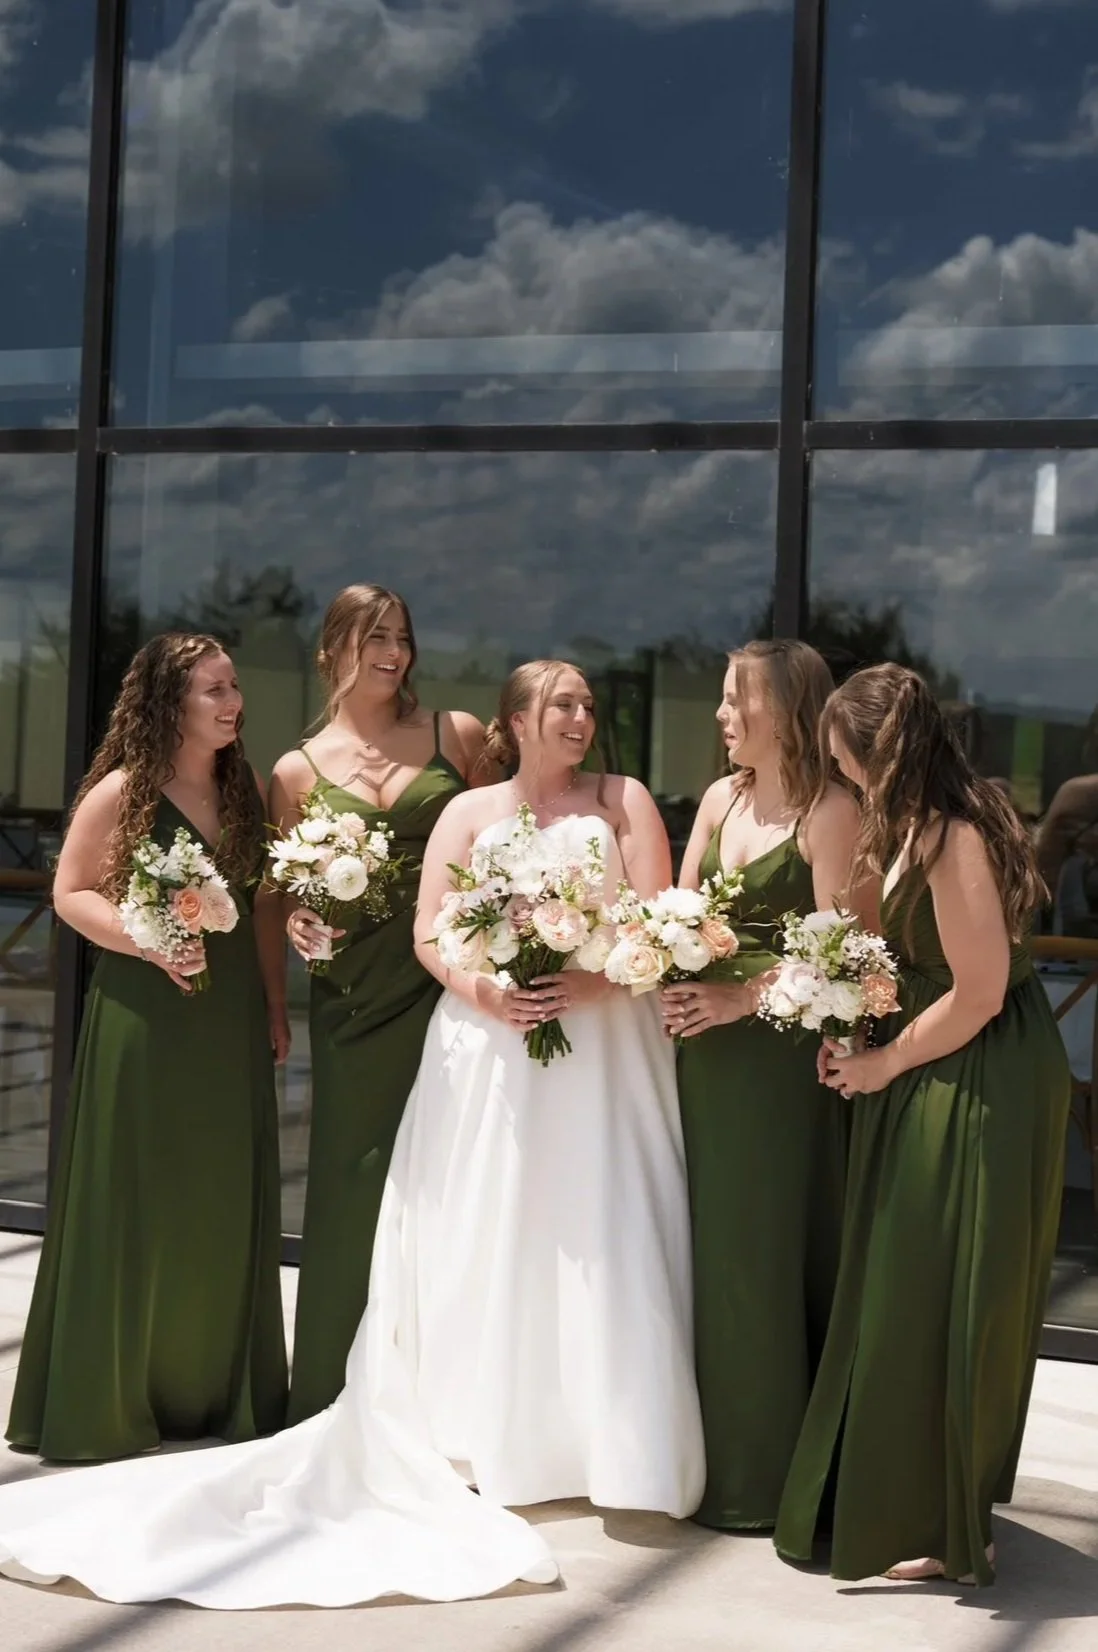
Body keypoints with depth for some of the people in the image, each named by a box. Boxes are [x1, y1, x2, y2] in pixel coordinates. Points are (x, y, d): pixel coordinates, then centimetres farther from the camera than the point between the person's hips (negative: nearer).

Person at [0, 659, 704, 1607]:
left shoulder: (625, 802, 8)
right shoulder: (469, 813, 10)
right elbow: (430, 934, 3)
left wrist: (592, 981, -18)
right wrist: (482, 991, -15)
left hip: (603, 1043, -1)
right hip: (489, 1050, 1)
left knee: (598, 1243, -4)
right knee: (483, 1237, 0)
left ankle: (608, 1447, 2)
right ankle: (486, 1440, 6)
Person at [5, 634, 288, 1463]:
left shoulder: (248, 789, 7)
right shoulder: (120, 792, -8)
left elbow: (266, 904, 11)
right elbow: (71, 894, -6)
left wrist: (275, 1007, 8)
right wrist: (152, 943, -20)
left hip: (231, 1016, 5)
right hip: (144, 1017, -5)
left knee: (223, 1202, 10)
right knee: (135, 1203, 1)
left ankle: (217, 1389, 23)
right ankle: (112, 1397, 13)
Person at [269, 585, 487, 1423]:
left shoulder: (457, 736, 6)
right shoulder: (298, 771, 7)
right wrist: (301, 925, -10)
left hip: (452, 978, 0)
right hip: (357, 994, 0)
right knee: (356, 1179, 6)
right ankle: (343, 1397, 18)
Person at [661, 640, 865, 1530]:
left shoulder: (830, 809, -10)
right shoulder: (721, 798, 12)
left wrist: (738, 999, -20)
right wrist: (670, 980, -5)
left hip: (782, 1052, -7)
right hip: (708, 1047, 7)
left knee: (769, 1251, 0)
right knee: (711, 1246, 11)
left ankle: (769, 1471, 13)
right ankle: (715, 1453, 23)